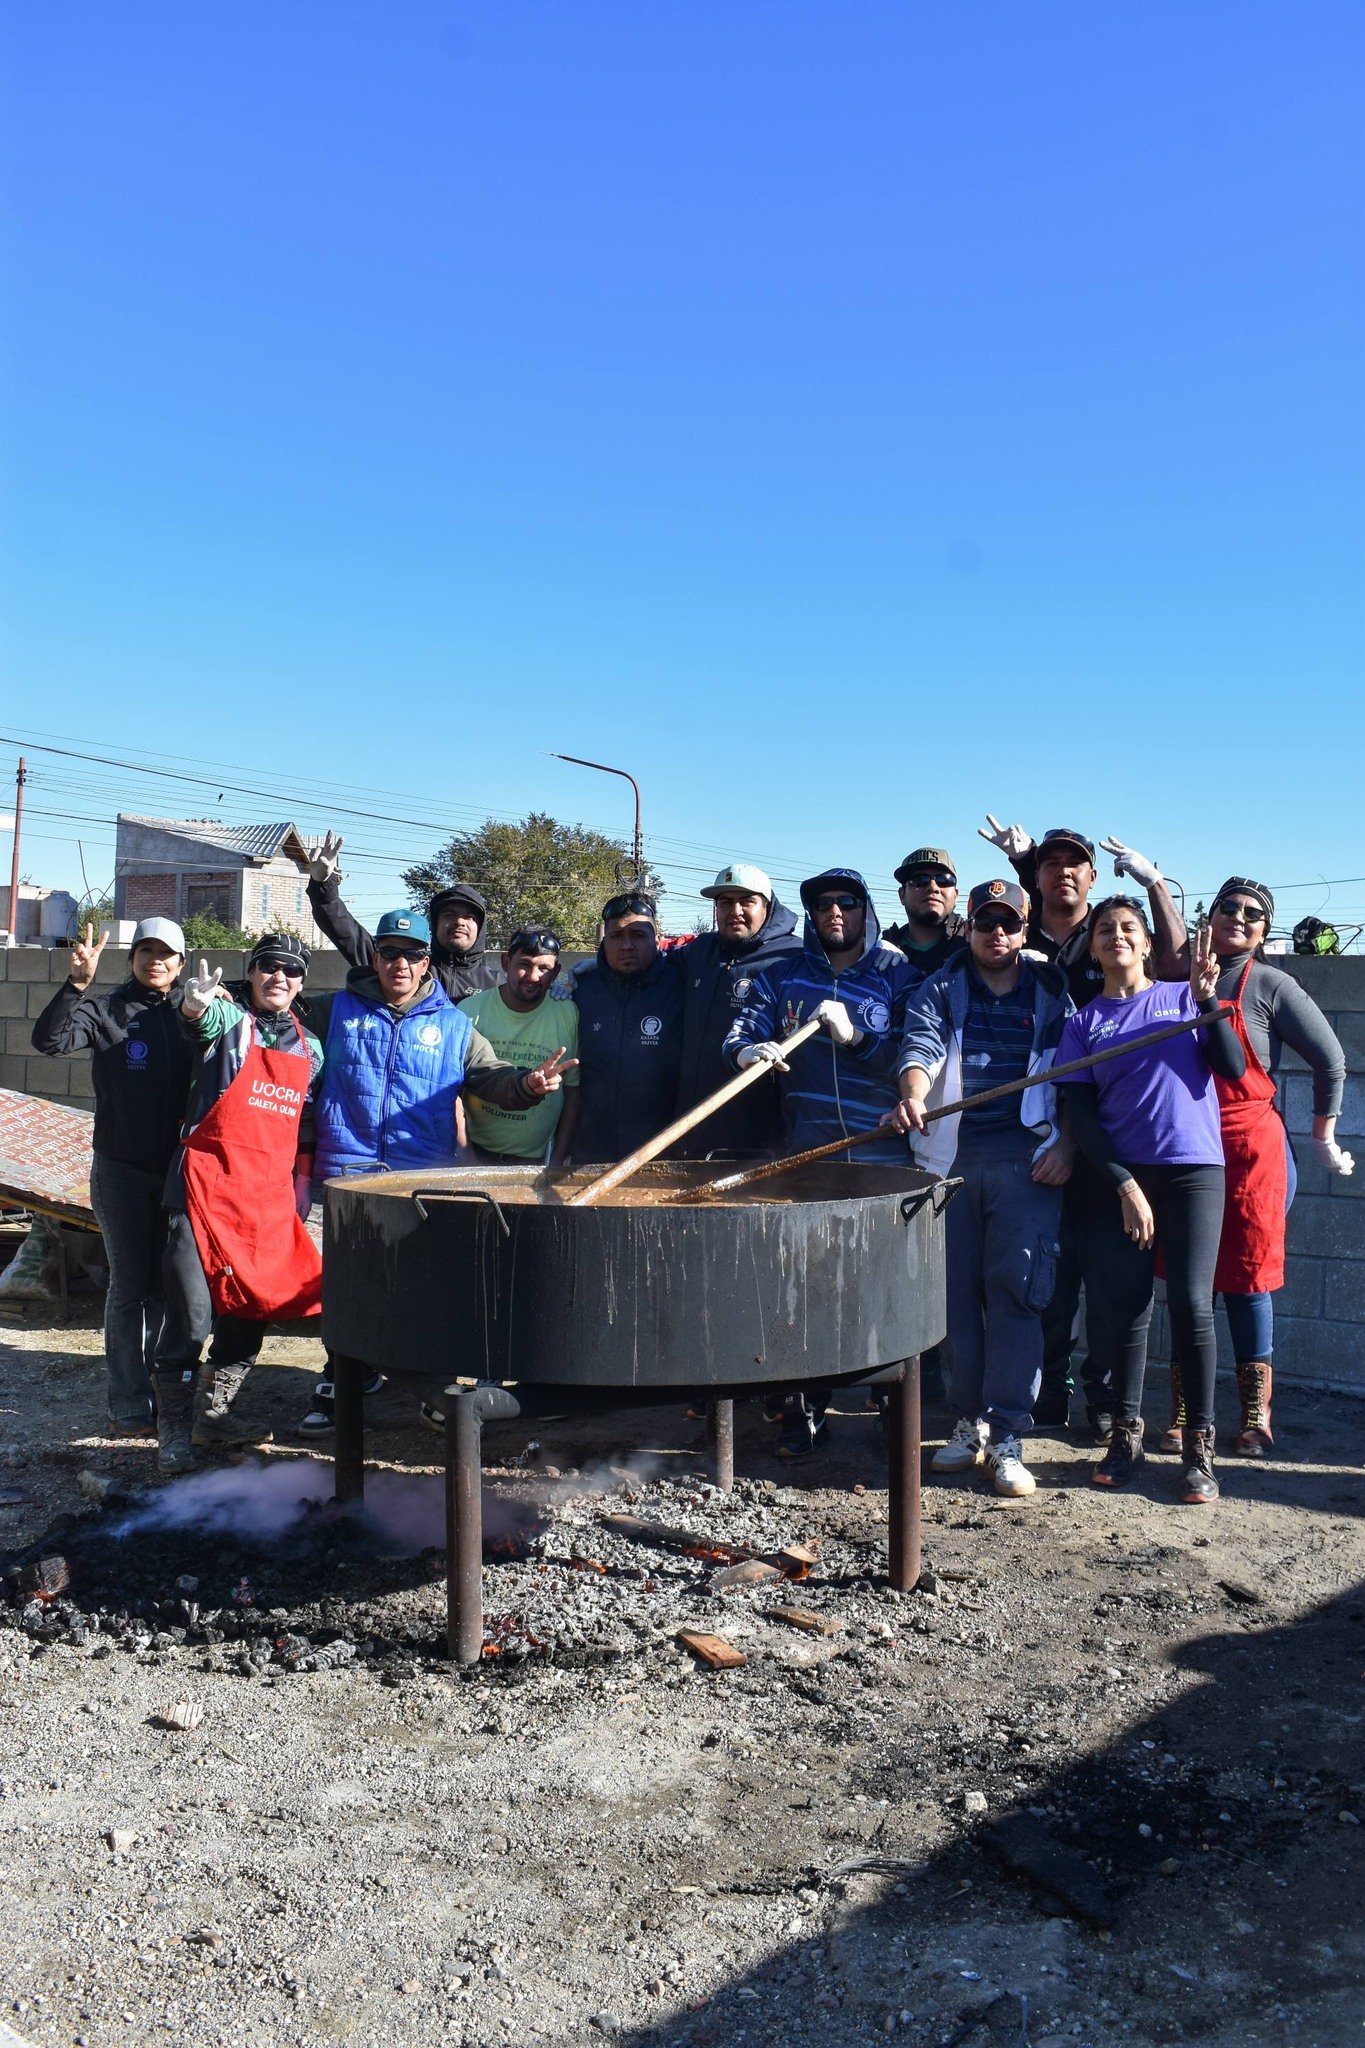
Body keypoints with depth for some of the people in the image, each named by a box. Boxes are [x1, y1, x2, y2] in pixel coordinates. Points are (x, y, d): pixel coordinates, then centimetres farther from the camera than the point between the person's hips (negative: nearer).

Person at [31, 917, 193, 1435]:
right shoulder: (107, 1011, -1)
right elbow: (48, 1038, -17)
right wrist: (77, 983, -28)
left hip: (177, 1169, 3)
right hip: (122, 1169, -3)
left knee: (165, 1286, 11)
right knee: (129, 1286, 0)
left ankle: (158, 1395, 23)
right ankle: (128, 1409, 6)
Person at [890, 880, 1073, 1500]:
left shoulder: (1053, 994, 12)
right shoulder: (939, 992, 12)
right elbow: (920, 1048, -6)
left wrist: (1066, 1144, -4)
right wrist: (913, 1097, -27)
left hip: (1028, 1157, -1)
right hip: (951, 1153, 2)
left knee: (1016, 1288, -8)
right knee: (957, 1289, 5)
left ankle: (1007, 1434, -4)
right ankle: (970, 1420, 17)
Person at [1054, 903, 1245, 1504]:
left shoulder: (1182, 998, 8)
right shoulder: (1084, 1022, 9)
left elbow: (1233, 1069, -1)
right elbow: (1080, 1113, 2)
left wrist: (1207, 1001, -13)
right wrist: (1124, 1185, -8)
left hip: (1193, 1168, -1)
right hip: (1119, 1173, 1)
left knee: (1192, 1304, -7)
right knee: (1122, 1305, 0)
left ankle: (1198, 1446, 3)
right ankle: (1126, 1433, 16)